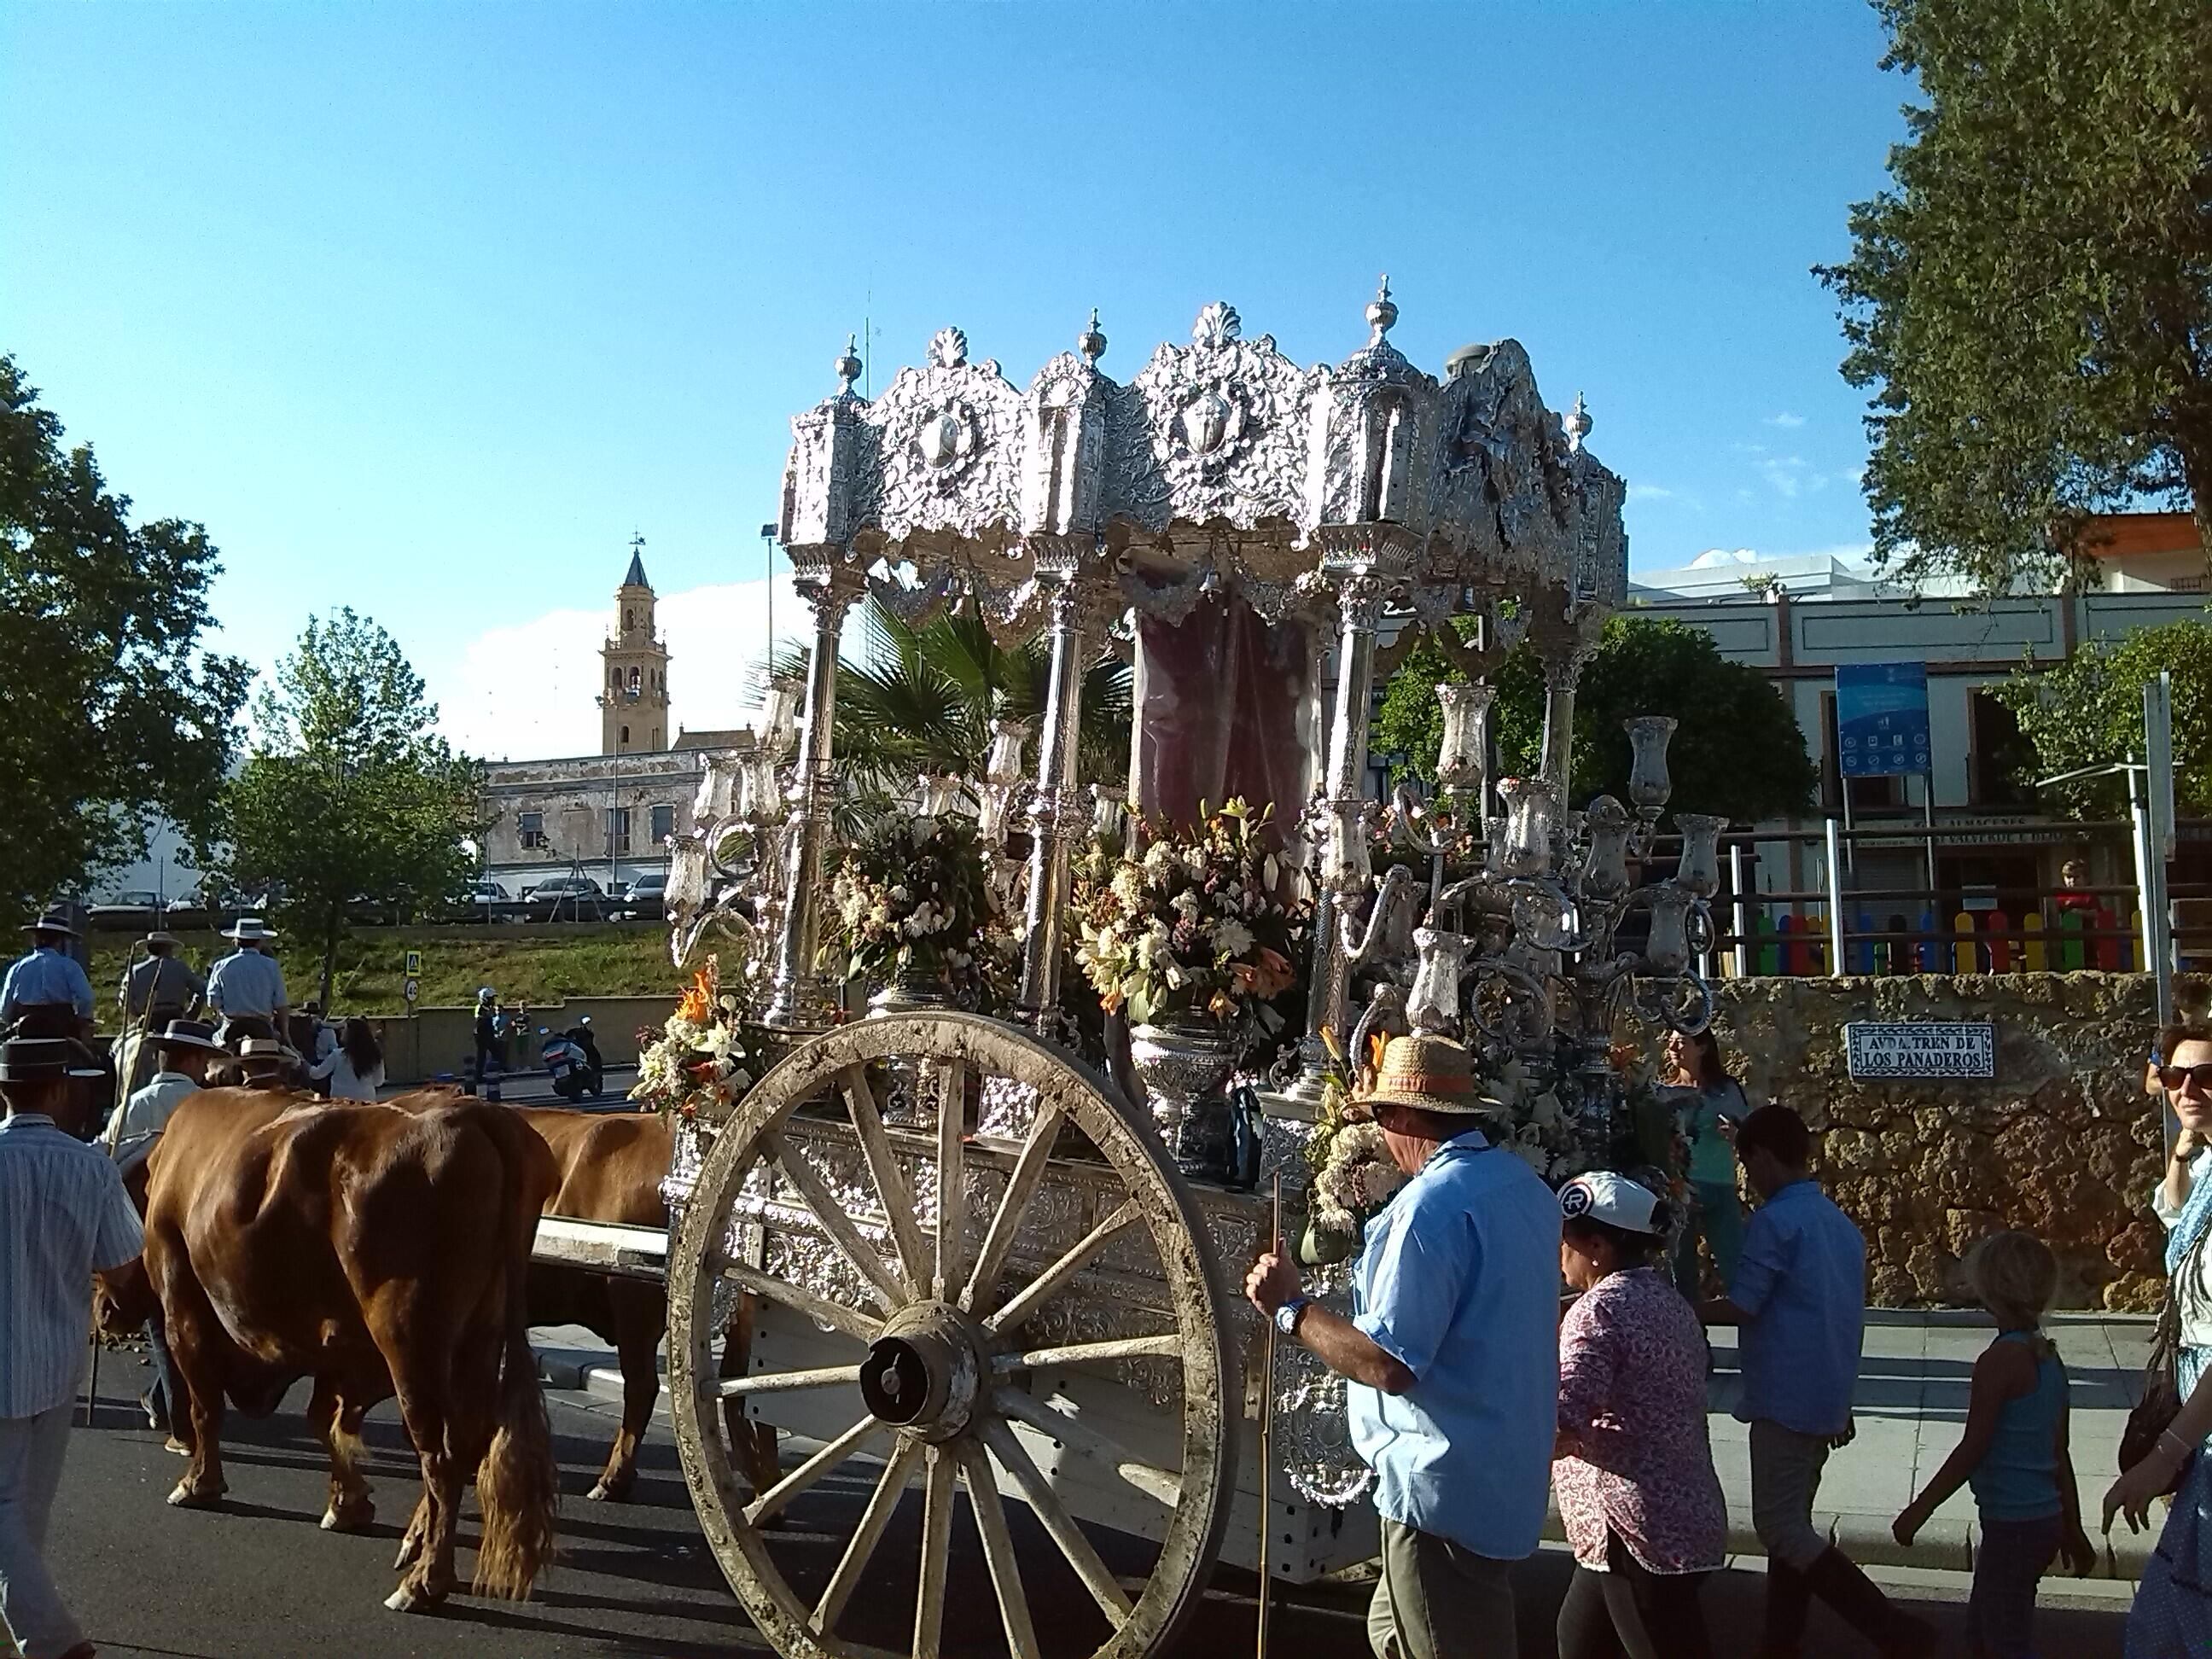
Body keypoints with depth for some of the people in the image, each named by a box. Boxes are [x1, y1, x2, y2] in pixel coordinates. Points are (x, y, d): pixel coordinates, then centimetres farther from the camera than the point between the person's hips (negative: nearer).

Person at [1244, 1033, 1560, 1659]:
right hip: (1505, 1476, 9)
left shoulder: (1431, 1203, -23)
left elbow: (1388, 1363, -26)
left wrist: (1289, 1309, -16)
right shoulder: (1527, 1186, 7)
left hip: (1446, 1489, -9)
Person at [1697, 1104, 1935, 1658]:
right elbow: (1840, 1315, 17)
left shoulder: (1775, 1220, -15)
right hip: (1825, 1400, 9)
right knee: (1792, 1520, 15)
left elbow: (1742, 1307, -19)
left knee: (1780, 1527, -3)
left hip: (1787, 1399, -9)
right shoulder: (1839, 1222, 12)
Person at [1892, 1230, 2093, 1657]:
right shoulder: (2047, 1357, 7)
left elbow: (1973, 1449, -18)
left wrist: (1919, 1510, -11)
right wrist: (2073, 1530, 22)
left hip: (2013, 1525, -9)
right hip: (2045, 1520, 9)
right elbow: (2060, 1455, 14)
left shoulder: (2001, 1358, -19)